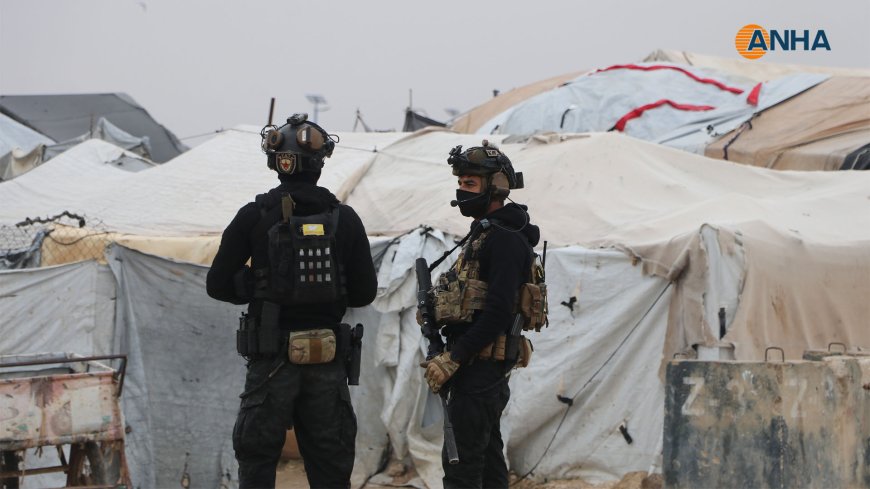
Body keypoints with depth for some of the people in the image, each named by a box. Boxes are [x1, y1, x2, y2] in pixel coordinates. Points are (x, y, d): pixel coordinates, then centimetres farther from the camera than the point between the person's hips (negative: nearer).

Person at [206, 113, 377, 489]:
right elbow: (365, 292, 2)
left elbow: (218, 285, -2)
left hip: (272, 359, -2)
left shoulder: (254, 217, -5)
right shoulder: (345, 219, -1)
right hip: (328, 359, 2)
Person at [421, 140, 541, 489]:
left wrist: (453, 358, -23)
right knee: (487, 455, 13)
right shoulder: (484, 233, 18)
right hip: (483, 365, 11)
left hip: (481, 364, -11)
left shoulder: (504, 240, -16)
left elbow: (497, 313, -23)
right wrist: (452, 355, 14)